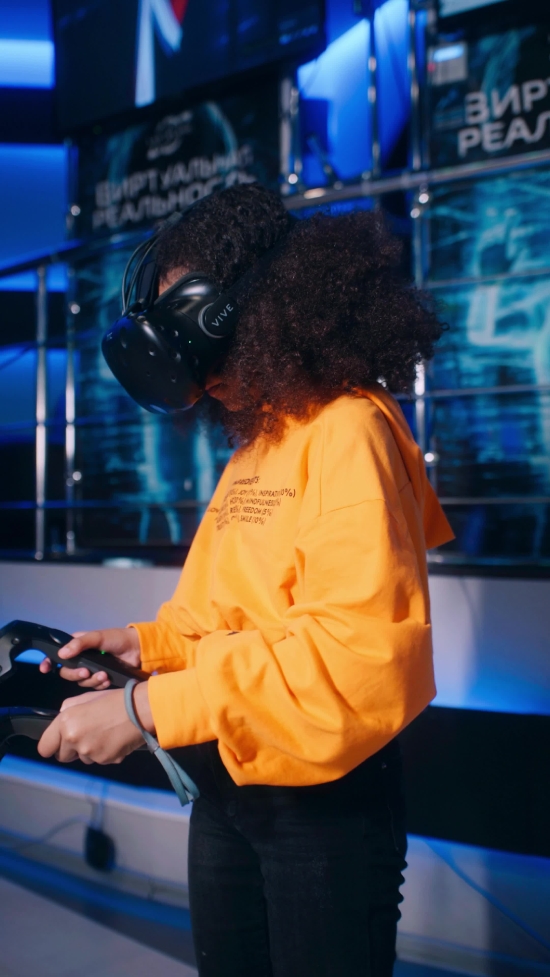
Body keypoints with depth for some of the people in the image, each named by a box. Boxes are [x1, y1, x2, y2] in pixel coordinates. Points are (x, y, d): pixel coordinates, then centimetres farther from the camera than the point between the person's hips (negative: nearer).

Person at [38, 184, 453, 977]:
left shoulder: (349, 433, -16)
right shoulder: (254, 444, 10)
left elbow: (358, 652, -27)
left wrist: (149, 707, -25)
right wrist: (147, 643, -2)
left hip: (326, 799, -8)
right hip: (227, 790, 8)